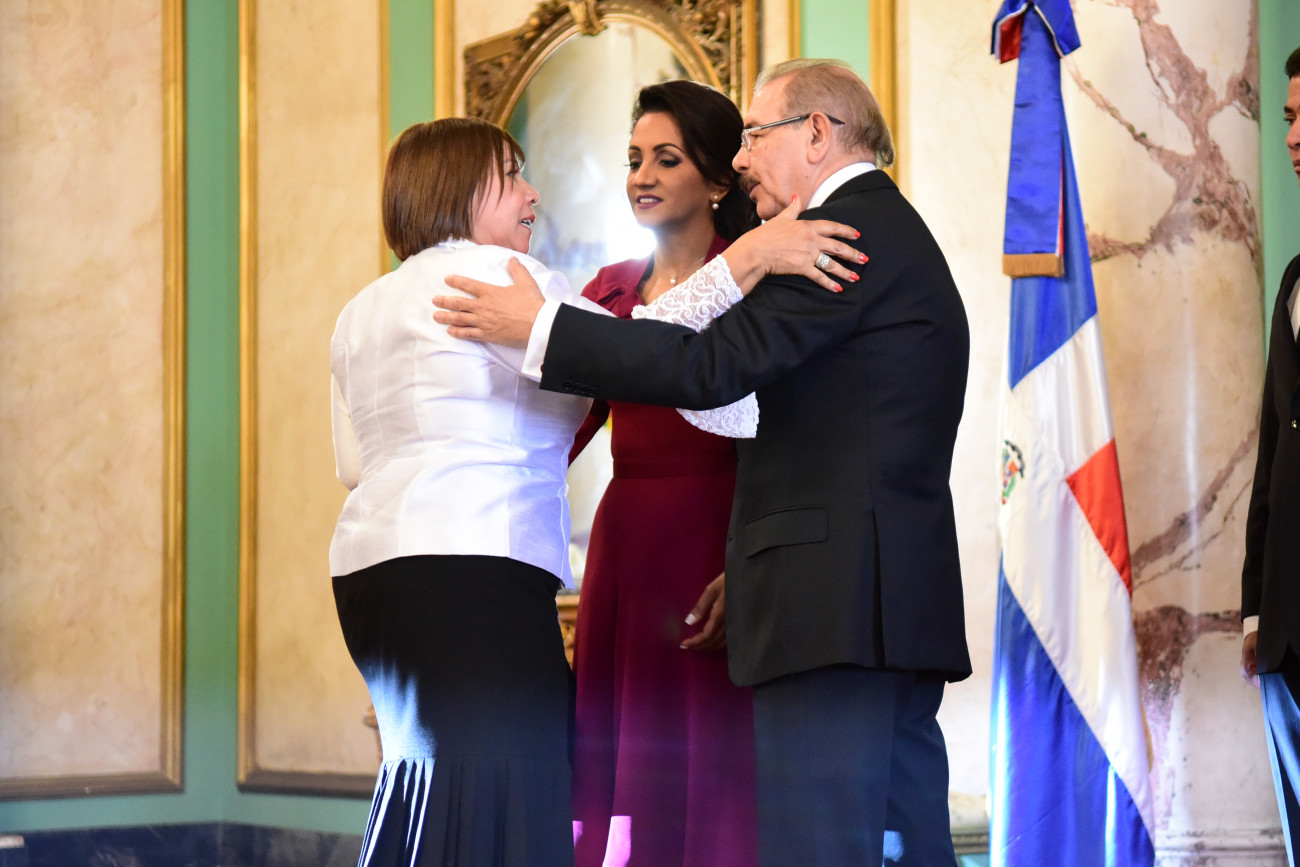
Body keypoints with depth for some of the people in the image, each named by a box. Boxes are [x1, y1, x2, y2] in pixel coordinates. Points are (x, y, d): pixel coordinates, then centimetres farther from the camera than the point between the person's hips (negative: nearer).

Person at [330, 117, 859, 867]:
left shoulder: (362, 312, 23)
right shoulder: (491, 272, -4)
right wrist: (748, 260, -18)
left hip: (370, 567, 10)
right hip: (471, 562, -9)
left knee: (425, 783, 10)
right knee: (501, 803, -13)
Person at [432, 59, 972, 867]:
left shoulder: (846, 227, -7)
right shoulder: (902, 235, 26)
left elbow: (714, 366, -16)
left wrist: (540, 327, -10)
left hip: (834, 592, -11)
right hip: (905, 600, 11)